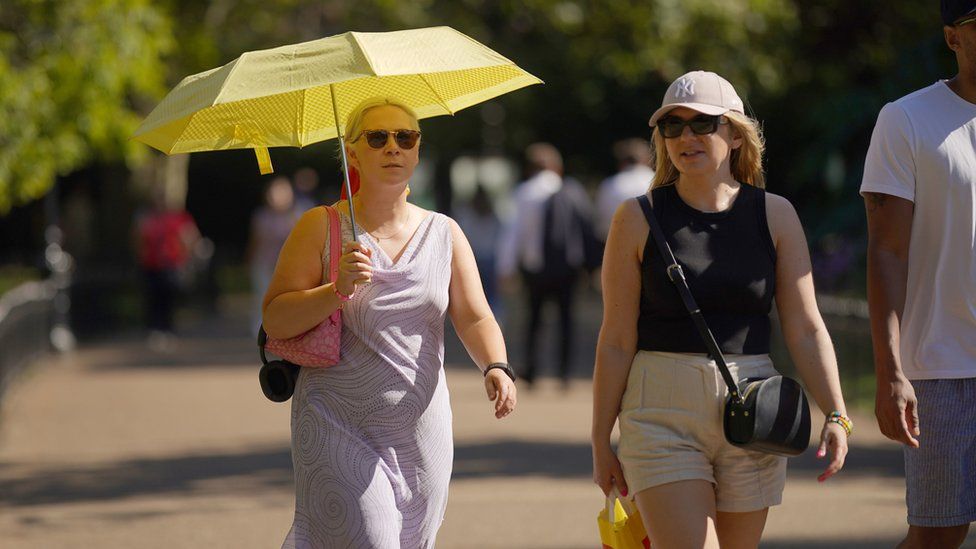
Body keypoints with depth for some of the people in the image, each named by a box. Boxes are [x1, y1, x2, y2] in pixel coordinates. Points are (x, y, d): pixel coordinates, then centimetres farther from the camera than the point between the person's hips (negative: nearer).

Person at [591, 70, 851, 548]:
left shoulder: (775, 216, 4)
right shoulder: (638, 219, -1)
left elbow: (805, 329, 3)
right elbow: (616, 341, 0)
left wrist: (835, 415, -9)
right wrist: (601, 443, 1)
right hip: (663, 414, -2)